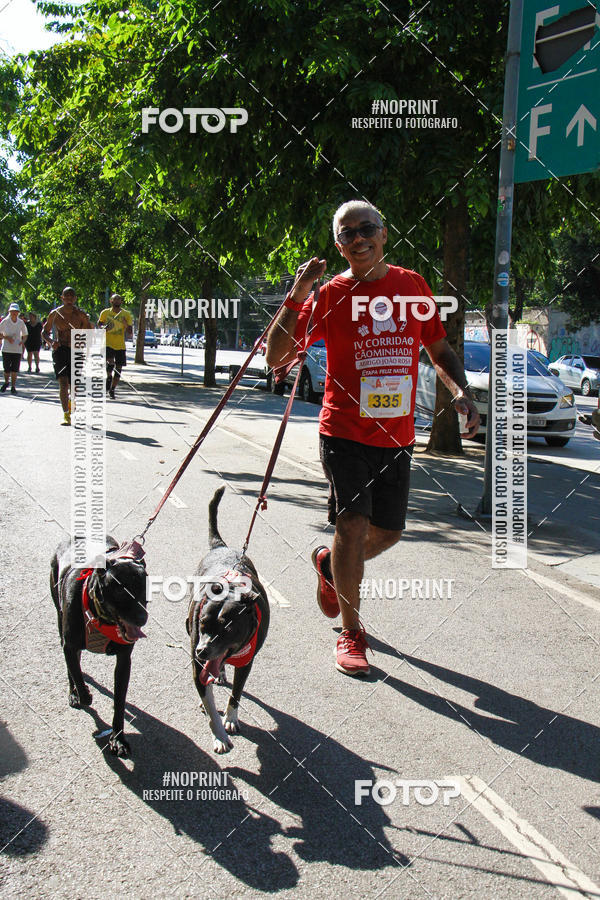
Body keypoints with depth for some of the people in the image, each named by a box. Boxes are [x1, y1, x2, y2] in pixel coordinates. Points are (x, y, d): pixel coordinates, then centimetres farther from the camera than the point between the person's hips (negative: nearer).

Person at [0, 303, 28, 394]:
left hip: (17, 349, 1)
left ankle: (13, 386, 8)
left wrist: (23, 341, -6)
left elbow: (25, 334, 14)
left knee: (15, 369, -3)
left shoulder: (21, 322, 4)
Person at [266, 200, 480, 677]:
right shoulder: (331, 295, -3)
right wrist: (297, 296, -20)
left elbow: (440, 350, 15)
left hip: (397, 435, 4)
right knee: (353, 525, -12)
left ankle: (329, 564, 43)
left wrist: (462, 391, -3)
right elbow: (277, 358, -8)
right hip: (344, 432, -4)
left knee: (387, 532, 12)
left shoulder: (413, 285, 6)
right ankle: (351, 633, 5)